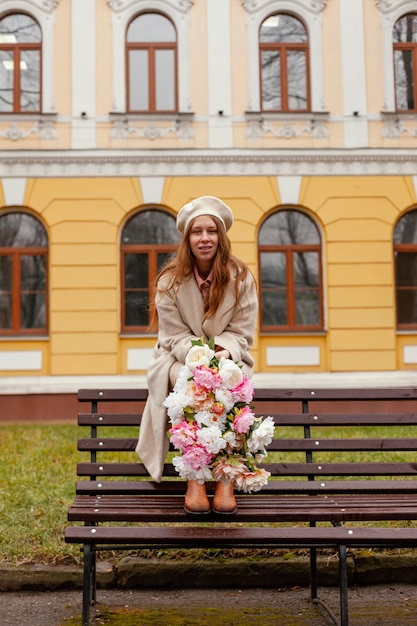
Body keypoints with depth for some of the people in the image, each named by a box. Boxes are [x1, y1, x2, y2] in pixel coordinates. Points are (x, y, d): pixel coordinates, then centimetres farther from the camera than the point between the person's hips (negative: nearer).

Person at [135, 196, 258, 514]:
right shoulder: (170, 281, -5)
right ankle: (195, 476, -34)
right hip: (182, 358, 0)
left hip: (228, 359, 0)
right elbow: (175, 336, -8)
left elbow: (241, 333, -5)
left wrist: (223, 352, -27)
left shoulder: (241, 278, -4)